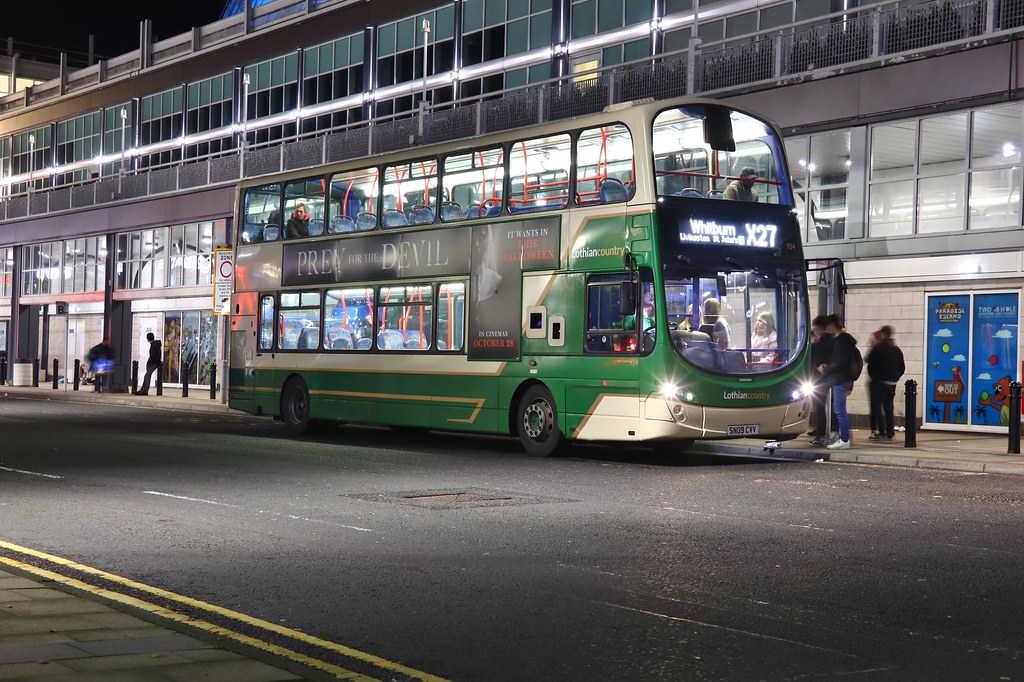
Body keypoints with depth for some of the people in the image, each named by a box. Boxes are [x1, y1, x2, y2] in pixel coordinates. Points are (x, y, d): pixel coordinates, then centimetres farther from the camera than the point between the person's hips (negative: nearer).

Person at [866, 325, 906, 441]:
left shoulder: (877, 347, -10)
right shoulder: (897, 350, 9)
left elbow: (868, 361, -8)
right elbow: (902, 367, 10)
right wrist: (895, 377, 17)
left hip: (879, 382, -6)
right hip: (892, 383, 6)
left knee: (877, 406, -1)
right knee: (888, 407, 12)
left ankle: (881, 433, -7)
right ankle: (890, 433, 11)